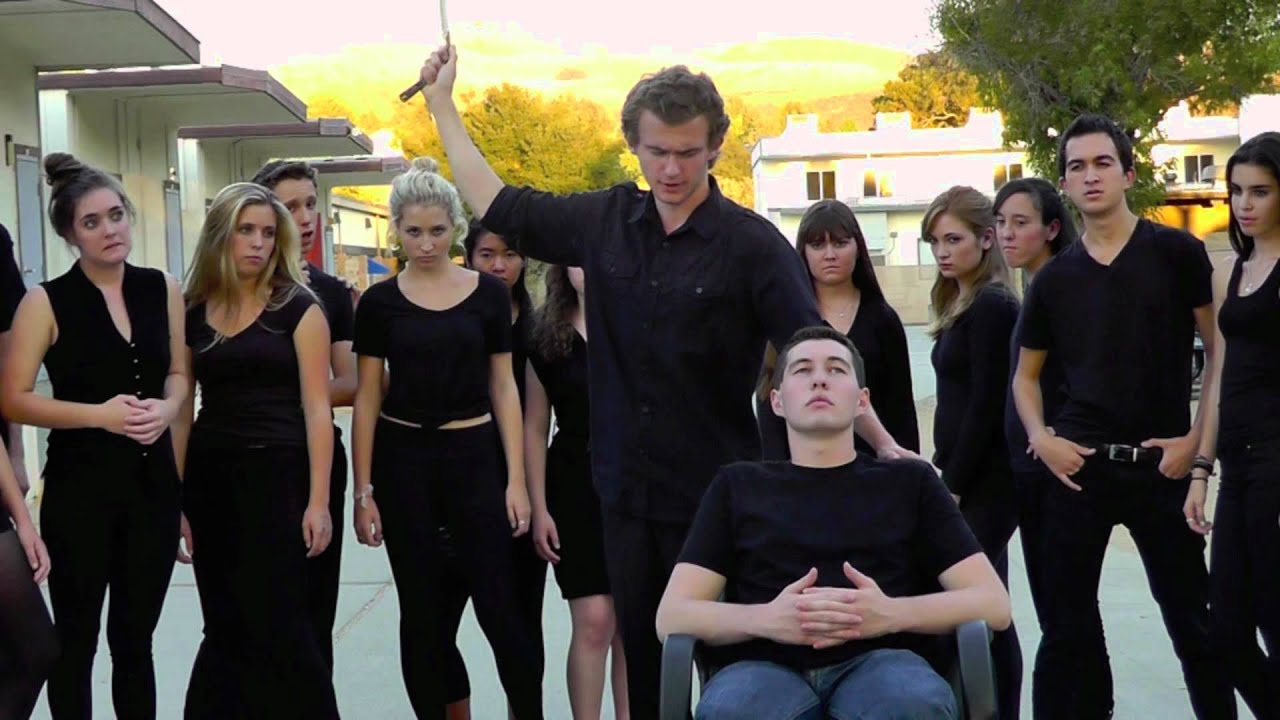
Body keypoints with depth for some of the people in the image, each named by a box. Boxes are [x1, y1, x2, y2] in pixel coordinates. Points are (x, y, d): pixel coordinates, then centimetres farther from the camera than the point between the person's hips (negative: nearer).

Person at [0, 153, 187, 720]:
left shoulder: (163, 290, 4)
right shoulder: (47, 302, -7)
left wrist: (166, 408, -8)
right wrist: (100, 414, -19)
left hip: (153, 482, 4)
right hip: (79, 488, -3)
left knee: (136, 635, 16)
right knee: (76, 638, 8)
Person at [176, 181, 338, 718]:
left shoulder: (298, 308, -2)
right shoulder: (193, 314, 9)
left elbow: (316, 408, -5)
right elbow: (183, 408, 11)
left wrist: (318, 501, -11)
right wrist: (176, 500, 6)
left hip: (276, 475, -4)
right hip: (209, 479, 4)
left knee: (279, 627, -3)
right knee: (226, 629, 10)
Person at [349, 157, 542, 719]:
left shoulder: (489, 293, 1)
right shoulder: (379, 302, 1)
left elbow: (503, 388, 3)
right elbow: (366, 398, 2)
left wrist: (516, 480, -2)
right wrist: (364, 491, -2)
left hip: (474, 456, 0)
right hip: (402, 460, 1)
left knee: (499, 607, -3)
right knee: (421, 613, 8)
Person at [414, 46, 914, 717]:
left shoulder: (752, 243, -11)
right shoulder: (604, 220, 2)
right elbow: (498, 208, 11)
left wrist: (886, 448, -15)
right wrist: (441, 101, 13)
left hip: (718, 497, -4)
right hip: (626, 493, 4)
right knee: (644, 661, 15)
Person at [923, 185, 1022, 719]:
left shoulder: (992, 307, -13)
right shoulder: (962, 305, 15)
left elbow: (986, 406, -17)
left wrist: (952, 485, -14)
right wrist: (945, 473, 11)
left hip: (985, 481, -9)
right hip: (967, 476, 9)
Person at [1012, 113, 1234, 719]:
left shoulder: (1176, 252, -1)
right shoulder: (1054, 277, 7)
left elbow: (1221, 351, -1)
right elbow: (1026, 374, 16)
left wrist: (1199, 438, -10)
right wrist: (1040, 438, -1)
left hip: (1160, 464, -2)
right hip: (1079, 465, 3)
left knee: (1191, 615, 8)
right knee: (1066, 619, 8)